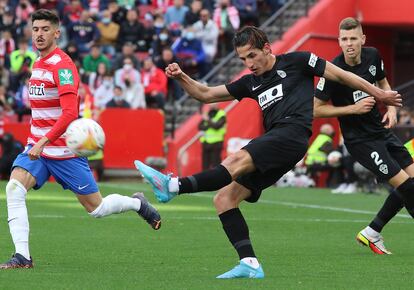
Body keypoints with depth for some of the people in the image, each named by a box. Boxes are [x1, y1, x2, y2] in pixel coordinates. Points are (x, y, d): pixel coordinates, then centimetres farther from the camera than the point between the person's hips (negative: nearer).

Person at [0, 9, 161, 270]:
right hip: (37, 146, 7)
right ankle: (22, 256, -20)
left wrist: (43, 142, -34)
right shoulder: (38, 64, 11)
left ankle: (137, 203, 34)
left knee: (96, 208, 3)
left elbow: (69, 113, -27)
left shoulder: (62, 65, -16)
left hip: (64, 150, -7)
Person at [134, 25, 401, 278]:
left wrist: (380, 94, 16)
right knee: (224, 198, -5)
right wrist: (181, 78, 8)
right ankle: (250, 263, -12)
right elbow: (206, 94, 26)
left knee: (237, 161, -30)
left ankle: (174, 186, -45)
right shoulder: (251, 83, 25)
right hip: (273, 146, 8)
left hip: (292, 131, -8)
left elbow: (340, 75, 14)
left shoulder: (295, 62, 9)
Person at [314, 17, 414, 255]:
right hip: (359, 139, -7)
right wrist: (353, 108, -21)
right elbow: (317, 110, -14)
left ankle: (372, 233, 15)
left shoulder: (373, 56, -3)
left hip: (381, 130, 7)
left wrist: (391, 108, 1)